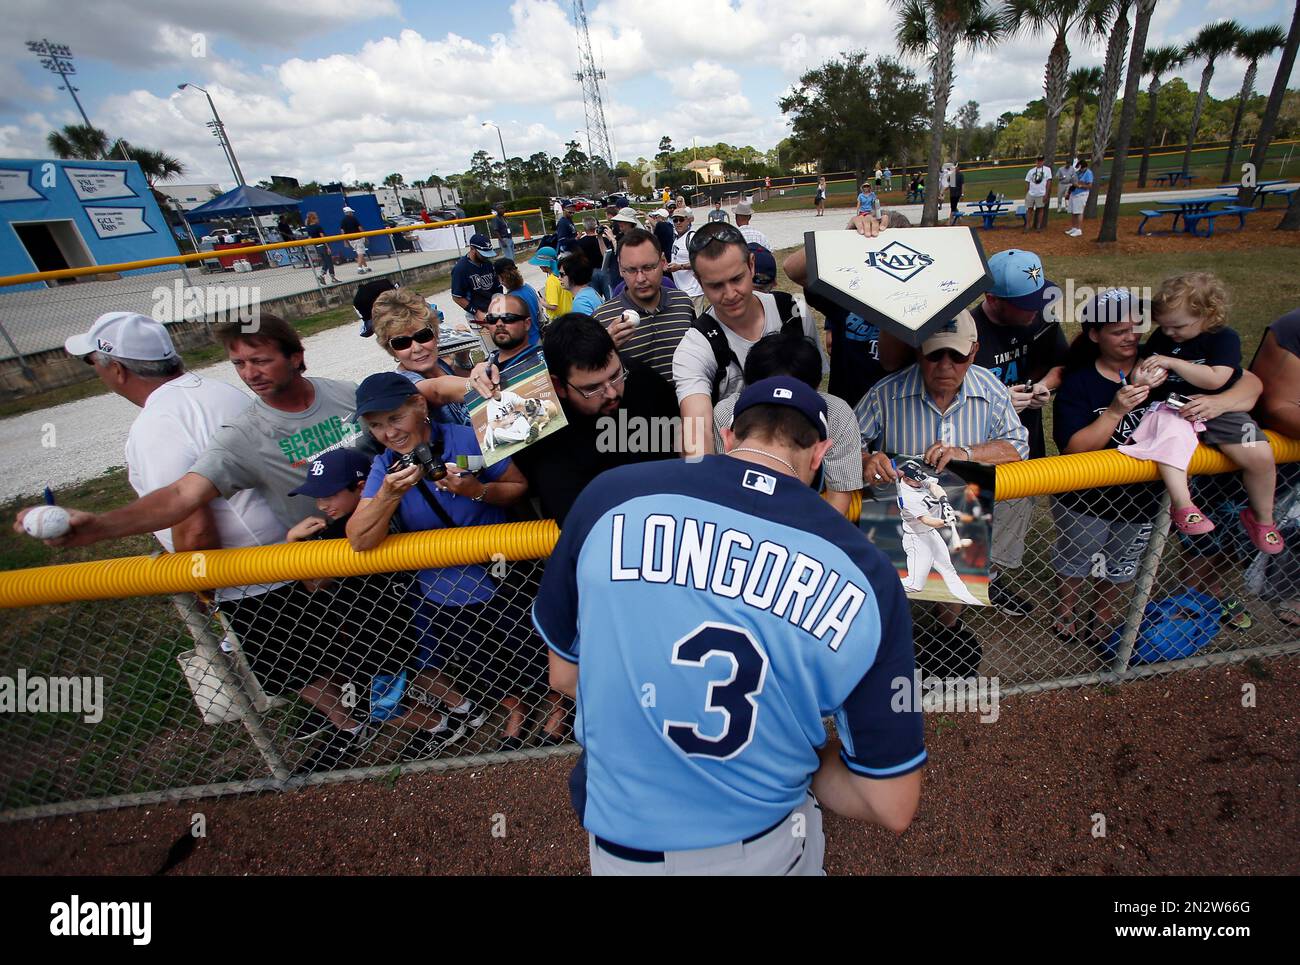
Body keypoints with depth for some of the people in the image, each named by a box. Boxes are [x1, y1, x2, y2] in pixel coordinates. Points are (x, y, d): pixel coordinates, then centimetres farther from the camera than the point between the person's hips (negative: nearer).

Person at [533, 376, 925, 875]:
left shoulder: (610, 496, -17)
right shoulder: (867, 575, -16)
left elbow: (564, 676, -4)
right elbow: (894, 808, -10)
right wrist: (791, 752, 4)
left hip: (624, 844, 1)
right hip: (772, 847, 1)